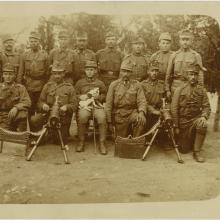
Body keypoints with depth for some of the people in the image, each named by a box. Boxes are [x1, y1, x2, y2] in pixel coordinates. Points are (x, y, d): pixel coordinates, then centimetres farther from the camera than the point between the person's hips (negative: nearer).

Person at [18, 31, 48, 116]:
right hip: (28, 85, 1)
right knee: (30, 108, 4)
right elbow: (21, 72, 8)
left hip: (41, 86, -1)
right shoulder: (25, 55, 6)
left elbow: (47, 71, 3)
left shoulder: (44, 55, 2)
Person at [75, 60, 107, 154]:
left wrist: (98, 97, -2)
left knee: (102, 118, -31)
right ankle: (81, 142, -19)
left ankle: (102, 143, -21)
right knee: (82, 117, -34)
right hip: (84, 106, 0)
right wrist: (82, 97, -2)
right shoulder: (80, 83, 19)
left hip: (97, 106, 0)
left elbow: (104, 97, 19)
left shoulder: (100, 83, 18)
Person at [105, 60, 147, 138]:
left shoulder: (137, 85, 2)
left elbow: (142, 101, -6)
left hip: (132, 113, 0)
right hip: (119, 115, 0)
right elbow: (108, 104, 0)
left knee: (142, 120, -31)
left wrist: (141, 112, -28)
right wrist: (109, 122, -4)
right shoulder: (114, 85, 1)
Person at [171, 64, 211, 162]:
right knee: (184, 150, 3)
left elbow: (206, 107, -3)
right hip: (183, 121, 0)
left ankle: (197, 151, -19)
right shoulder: (179, 90, -6)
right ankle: (188, 142, 42)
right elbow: (174, 109, -7)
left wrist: (204, 116, -26)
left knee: (202, 125, -36)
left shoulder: (202, 90, -1)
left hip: (196, 118, 0)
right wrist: (176, 126, -8)